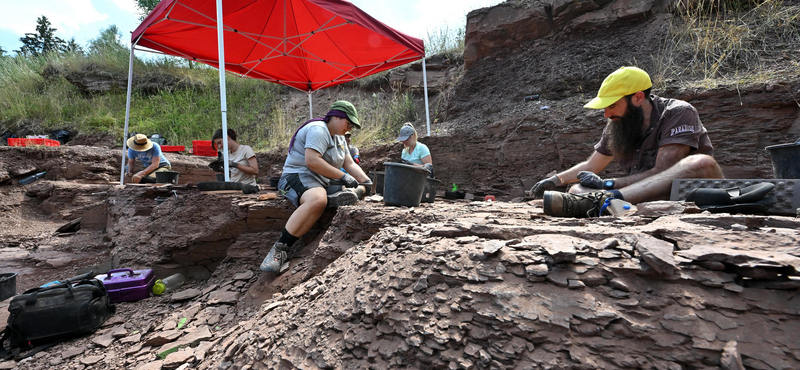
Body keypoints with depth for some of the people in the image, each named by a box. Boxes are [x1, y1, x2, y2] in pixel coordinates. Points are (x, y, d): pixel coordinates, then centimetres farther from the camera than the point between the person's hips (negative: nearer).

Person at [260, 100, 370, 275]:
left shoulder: (340, 138, 20)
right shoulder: (318, 130, -11)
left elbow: (350, 164, 17)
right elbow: (312, 160, -25)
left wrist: (367, 182, 2)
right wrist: (343, 176, -22)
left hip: (324, 182, 10)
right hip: (298, 177, -10)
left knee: (360, 190, 3)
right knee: (317, 199, -41)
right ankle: (280, 248, -37)